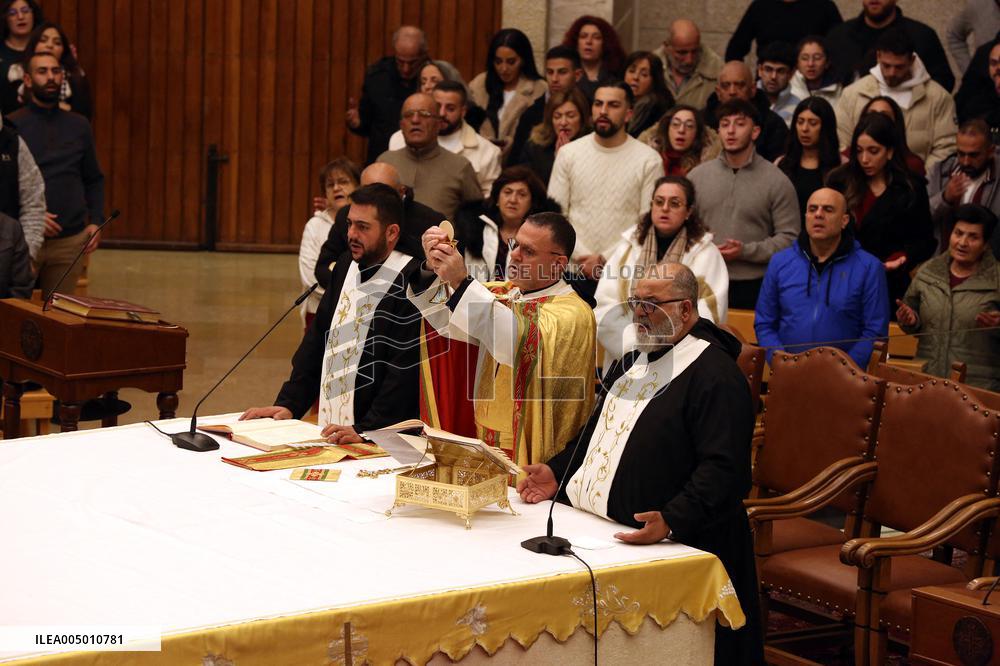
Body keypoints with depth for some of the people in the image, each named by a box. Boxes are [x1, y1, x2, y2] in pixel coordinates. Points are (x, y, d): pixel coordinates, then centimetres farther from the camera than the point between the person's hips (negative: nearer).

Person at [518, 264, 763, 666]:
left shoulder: (715, 374, -16)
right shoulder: (635, 360, 15)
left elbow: (725, 468, -24)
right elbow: (599, 430, 27)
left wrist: (673, 521, -34)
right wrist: (558, 472, 12)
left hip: (676, 547, -9)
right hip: (602, 535, 9)